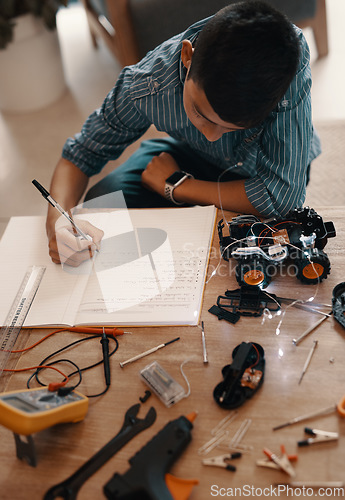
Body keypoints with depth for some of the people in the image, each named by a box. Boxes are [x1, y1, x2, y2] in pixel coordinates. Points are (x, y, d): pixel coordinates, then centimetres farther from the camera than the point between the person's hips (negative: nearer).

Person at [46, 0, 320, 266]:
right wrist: (58, 218, -38)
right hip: (193, 155, 1)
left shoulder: (290, 60, -40)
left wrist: (174, 185, -30)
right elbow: (79, 154, -17)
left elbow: (281, 196, -40)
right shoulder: (146, 86, -32)